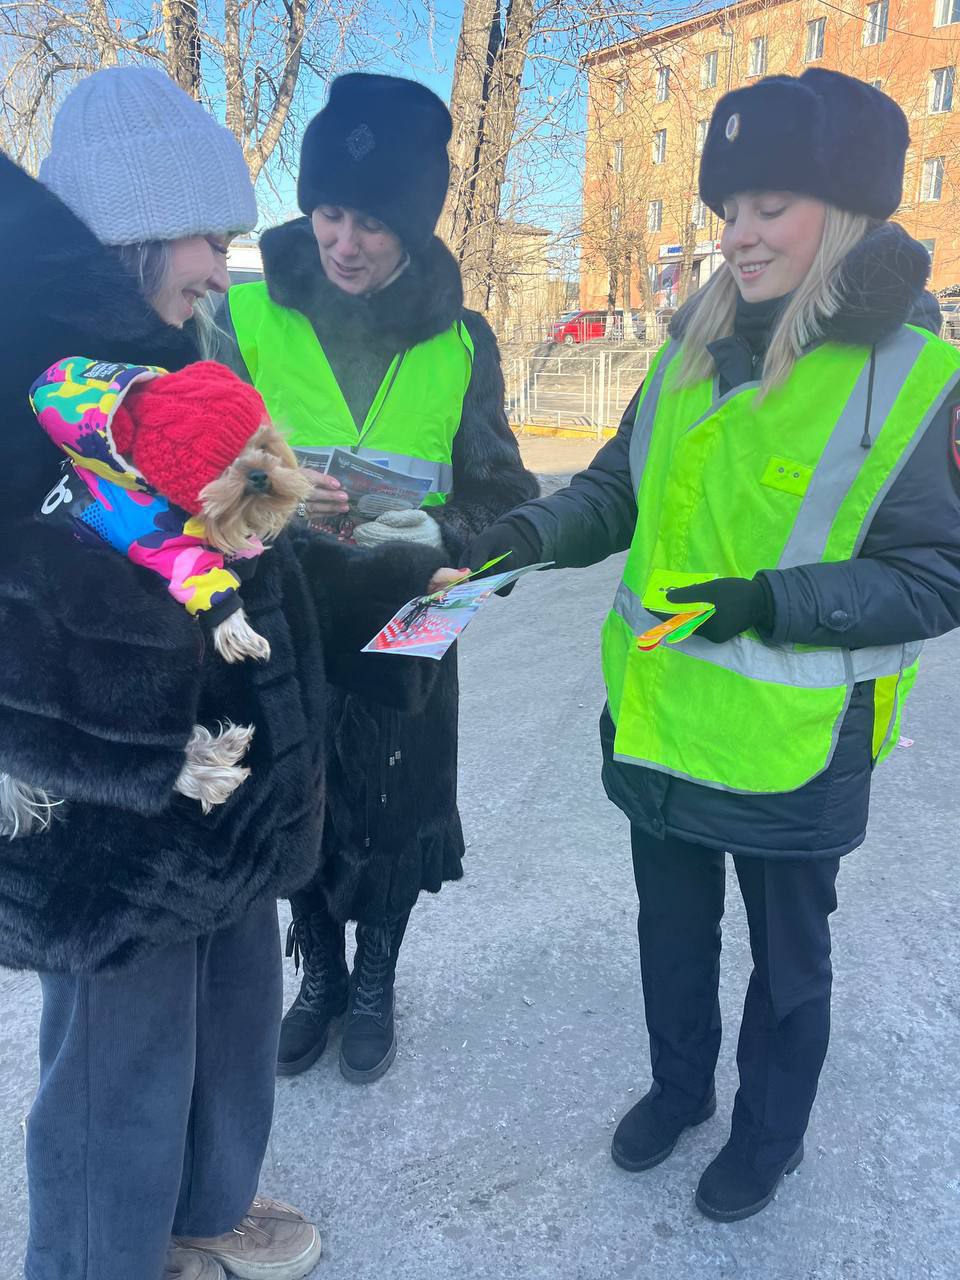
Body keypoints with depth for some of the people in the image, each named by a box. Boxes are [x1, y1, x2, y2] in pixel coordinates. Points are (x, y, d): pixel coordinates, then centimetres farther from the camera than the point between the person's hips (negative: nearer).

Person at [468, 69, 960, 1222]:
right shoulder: (695, 350, 2)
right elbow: (622, 488, 8)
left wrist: (772, 600, -25)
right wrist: (540, 528, -11)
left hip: (792, 747, -5)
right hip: (657, 725, 5)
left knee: (786, 957, 18)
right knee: (671, 930, 23)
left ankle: (768, 1132, 43)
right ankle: (678, 1085, 49)